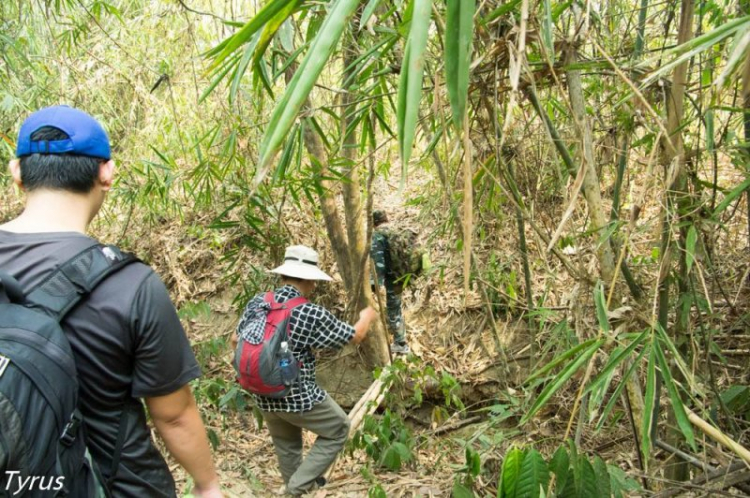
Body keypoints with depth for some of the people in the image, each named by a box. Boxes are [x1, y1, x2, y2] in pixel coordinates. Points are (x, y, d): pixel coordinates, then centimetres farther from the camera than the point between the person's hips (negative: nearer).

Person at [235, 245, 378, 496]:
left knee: (286, 446, 27)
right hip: (299, 397, -6)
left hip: (264, 398, 6)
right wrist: (367, 317, 12)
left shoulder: (256, 303, -6)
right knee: (338, 430, 18)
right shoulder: (311, 314, -23)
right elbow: (354, 336, -9)